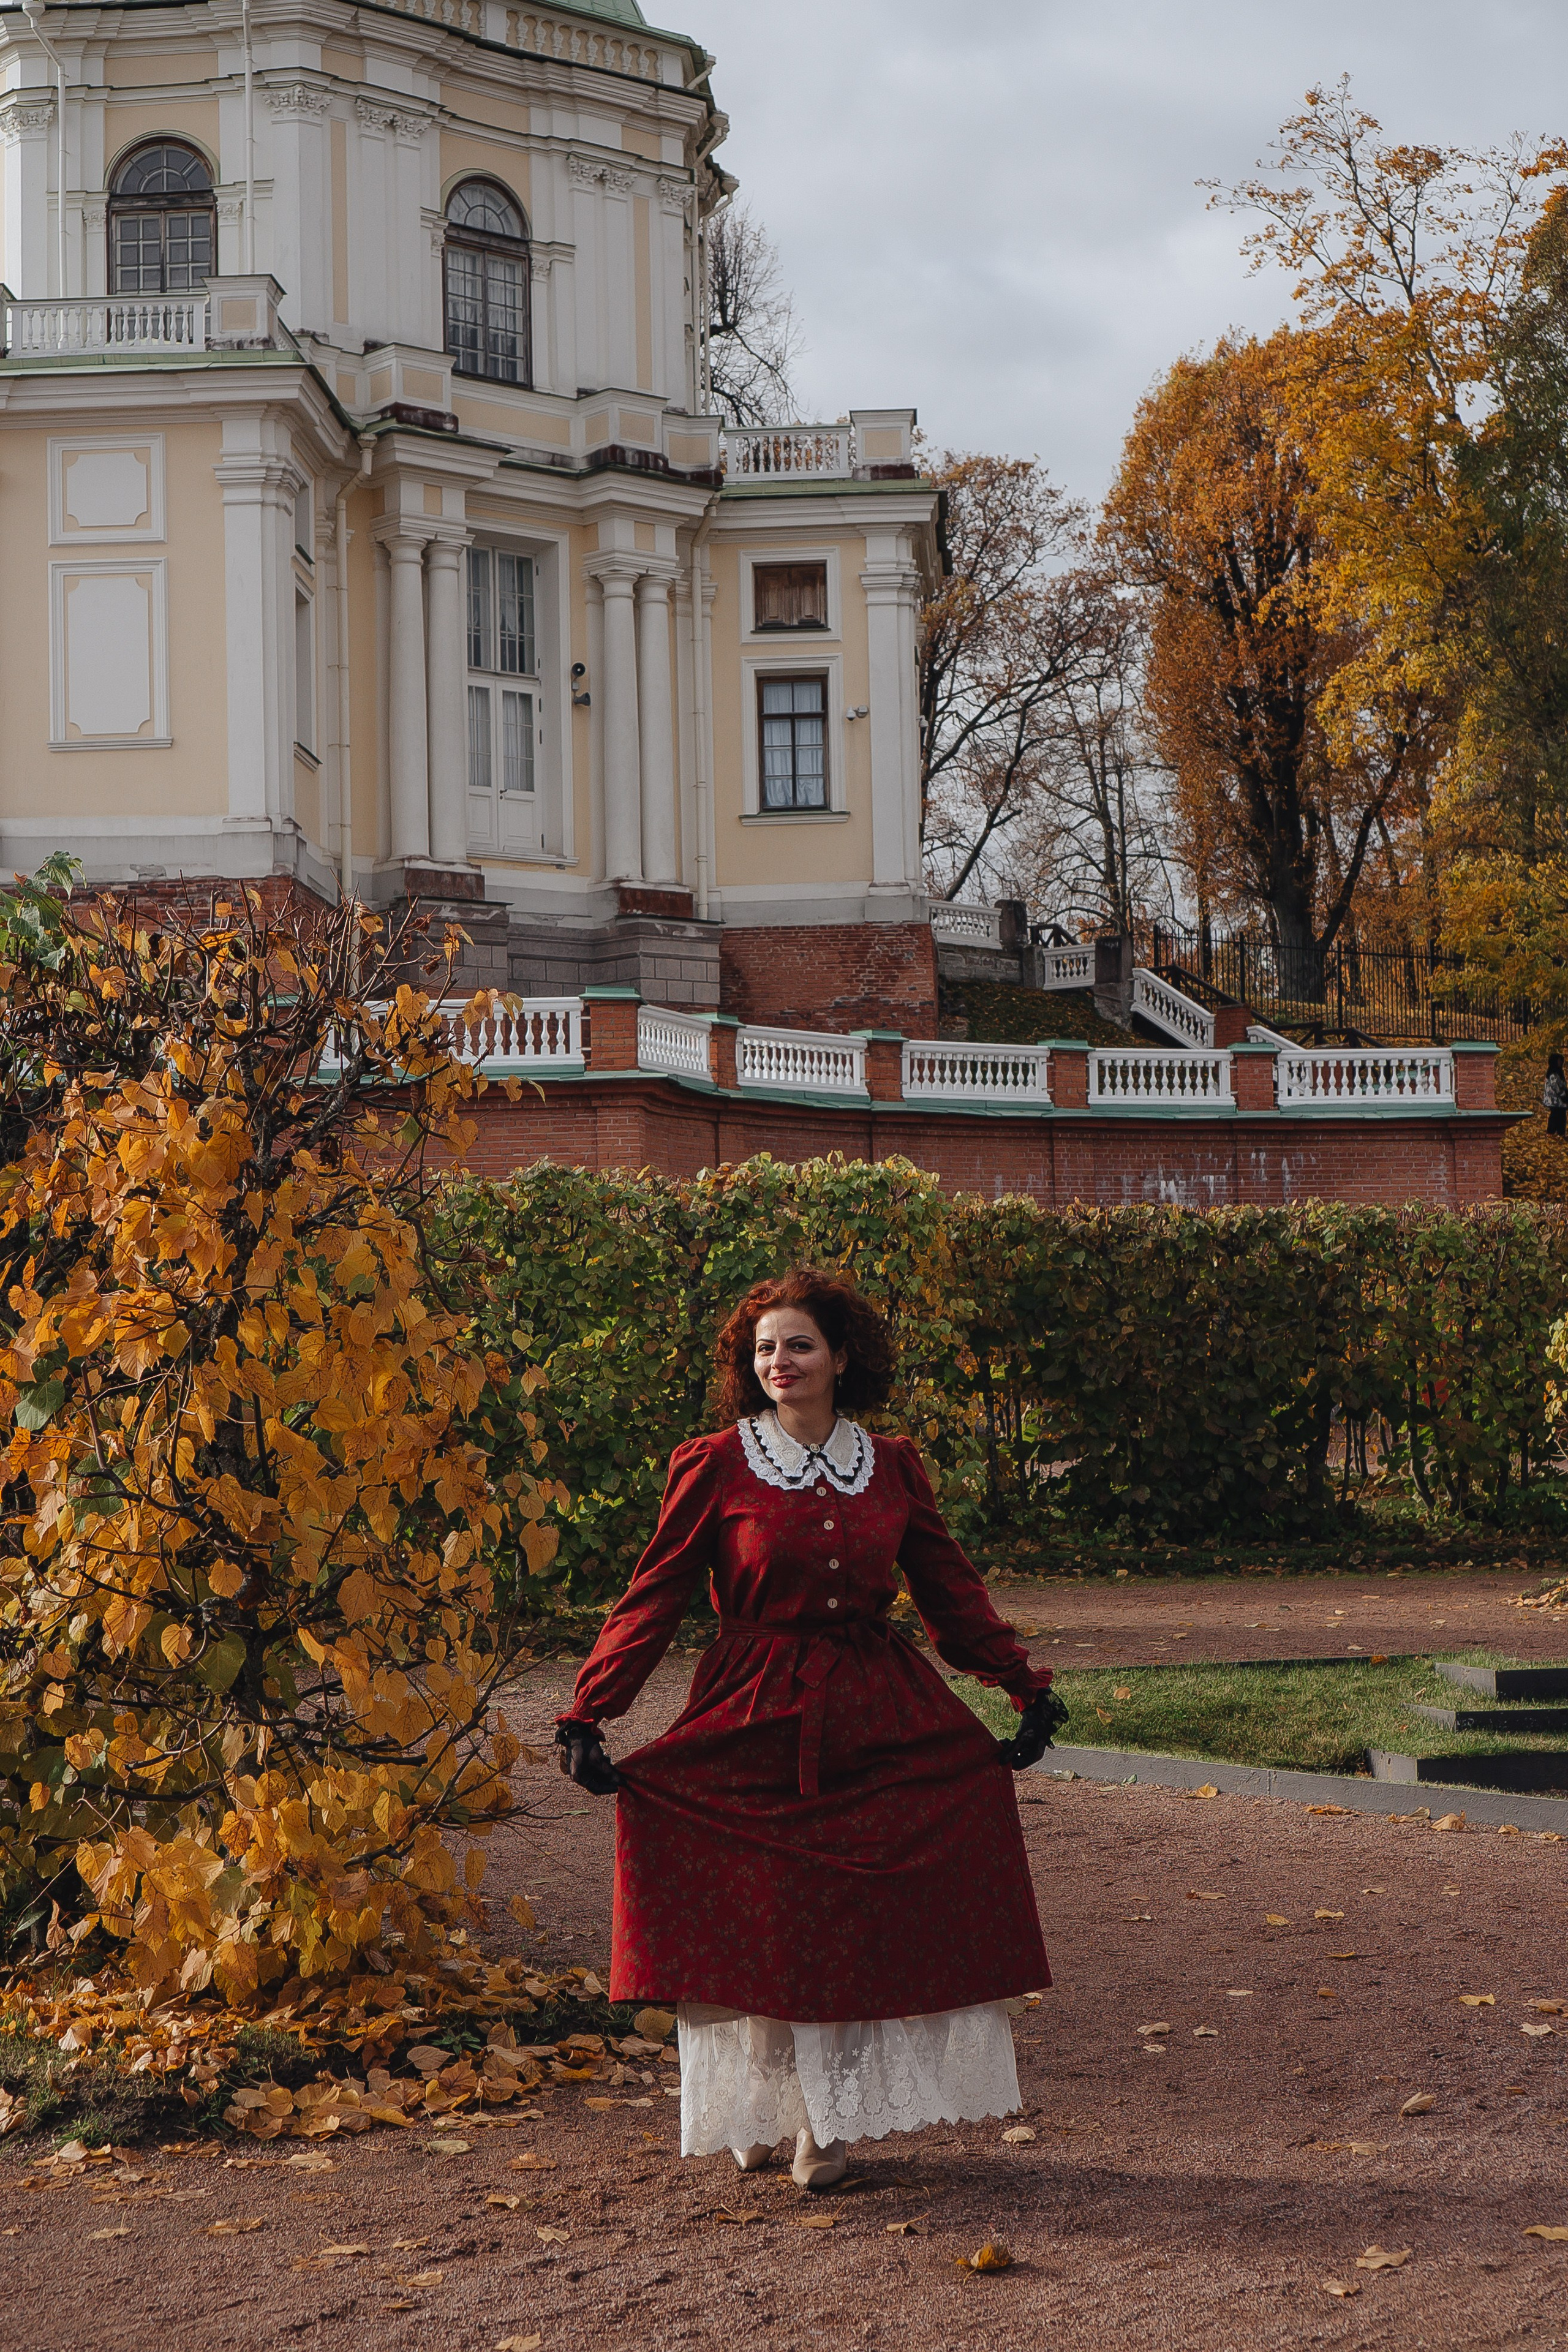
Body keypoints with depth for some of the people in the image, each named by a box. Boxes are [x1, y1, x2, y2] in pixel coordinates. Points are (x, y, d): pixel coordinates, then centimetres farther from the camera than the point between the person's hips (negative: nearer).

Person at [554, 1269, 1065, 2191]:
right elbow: (651, 1599, -1)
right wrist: (587, 1717, -8)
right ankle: (763, 2109, 18)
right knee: (757, 1924, -1)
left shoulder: (892, 1468, 7)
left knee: (859, 1923, -2)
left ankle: (827, 2118, 12)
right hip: (755, 1725, -2)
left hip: (878, 1724, 2)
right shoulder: (715, 1467, -1)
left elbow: (953, 1591, 14)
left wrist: (1028, 1689, 9)